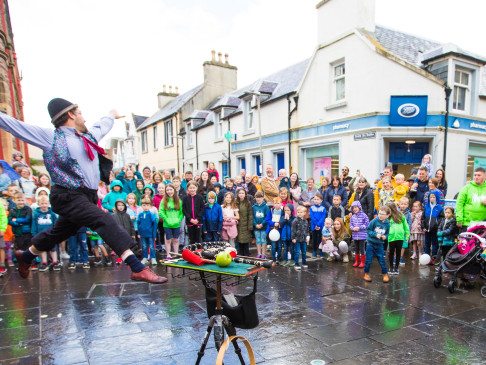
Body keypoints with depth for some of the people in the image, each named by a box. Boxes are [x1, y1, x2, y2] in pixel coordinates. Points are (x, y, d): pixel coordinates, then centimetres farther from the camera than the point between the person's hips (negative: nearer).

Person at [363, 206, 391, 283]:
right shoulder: (374, 221, -14)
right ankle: (366, 274, 21)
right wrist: (375, 234, -20)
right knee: (368, 260, 5)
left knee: (382, 260, 4)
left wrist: (385, 237, -13)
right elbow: (368, 230, -8)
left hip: (379, 245, 2)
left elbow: (387, 234, 8)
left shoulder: (387, 224, -5)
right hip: (371, 243, -2)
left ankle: (385, 274, 22)